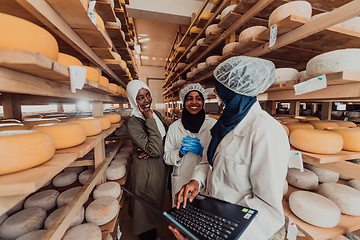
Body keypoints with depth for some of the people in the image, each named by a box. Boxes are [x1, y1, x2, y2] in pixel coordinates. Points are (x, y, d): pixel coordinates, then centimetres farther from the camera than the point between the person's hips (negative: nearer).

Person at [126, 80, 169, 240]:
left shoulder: (156, 114, -1)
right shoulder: (133, 123, -22)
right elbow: (155, 150, -29)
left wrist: (154, 150, -15)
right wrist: (150, 120, -29)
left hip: (161, 165, 7)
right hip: (146, 169, -7)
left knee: (156, 204, 28)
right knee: (146, 207, 16)